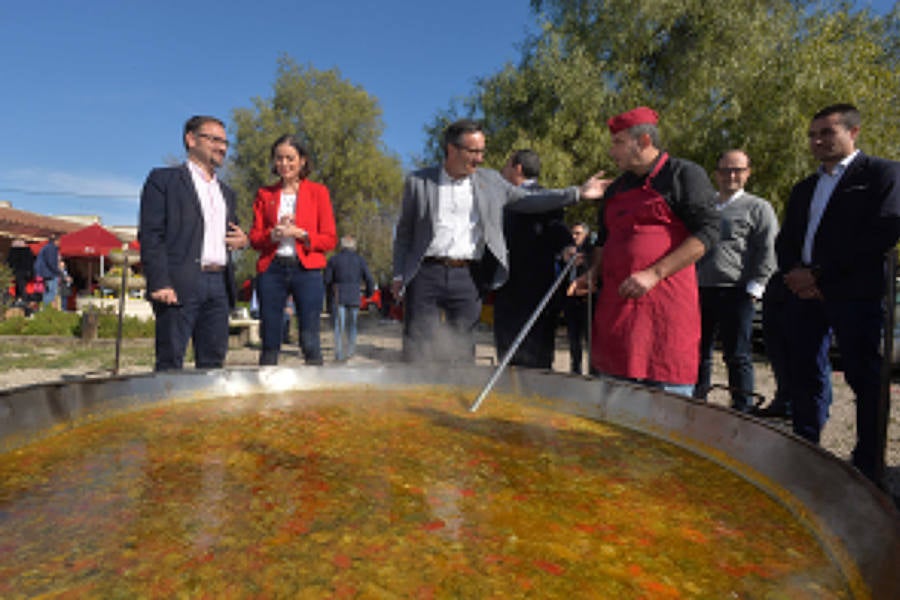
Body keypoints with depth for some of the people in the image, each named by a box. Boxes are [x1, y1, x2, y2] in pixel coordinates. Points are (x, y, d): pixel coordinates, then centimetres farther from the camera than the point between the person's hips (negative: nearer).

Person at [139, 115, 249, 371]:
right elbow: (150, 235, -4)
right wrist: (159, 283, -15)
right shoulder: (163, 179, 5)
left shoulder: (226, 192, 25)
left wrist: (241, 240, 6)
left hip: (219, 285, 6)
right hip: (179, 286, -6)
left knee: (213, 363, 6)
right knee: (170, 362, -5)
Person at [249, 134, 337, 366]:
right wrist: (273, 234, -10)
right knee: (269, 342, 3)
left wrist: (301, 234, -12)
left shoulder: (318, 192, 8)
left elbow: (330, 239, 4)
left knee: (310, 342, -4)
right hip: (271, 269, 2)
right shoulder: (265, 194, 14)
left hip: (307, 270, -2)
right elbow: (254, 238, 10)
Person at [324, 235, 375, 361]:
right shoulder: (360, 260, 2)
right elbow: (369, 280, 1)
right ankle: (351, 350, 16)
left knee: (339, 325, 1)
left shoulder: (333, 259, 1)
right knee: (352, 325, 16)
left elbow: (327, 281, 1)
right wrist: (368, 293, 18)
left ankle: (339, 354, -6)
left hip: (339, 297, -1)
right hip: (354, 297, 1)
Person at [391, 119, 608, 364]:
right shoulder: (418, 181, 6)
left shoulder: (490, 181, 11)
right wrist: (399, 275, 5)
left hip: (468, 278, 2)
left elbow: (528, 201, 12)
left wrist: (578, 193, 4)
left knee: (462, 351, 6)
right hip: (426, 274, -1)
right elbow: (404, 232, 11)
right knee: (417, 352, -2)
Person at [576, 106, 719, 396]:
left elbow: (706, 232, -8)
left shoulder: (684, 174, 2)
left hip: (665, 298, -6)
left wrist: (654, 274, -16)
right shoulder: (616, 188, 22)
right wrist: (592, 274, 10)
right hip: (615, 301, 6)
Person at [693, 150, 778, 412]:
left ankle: (742, 408, 10)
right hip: (700, 291, 5)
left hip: (735, 293, -5)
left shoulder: (758, 208, 4)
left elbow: (768, 253, -2)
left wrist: (754, 288, -10)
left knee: (738, 356, 0)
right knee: (698, 353, 10)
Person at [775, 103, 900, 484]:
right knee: (803, 376, 6)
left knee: (865, 378, -1)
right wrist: (793, 272, -3)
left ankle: (869, 466, 10)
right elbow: (785, 240, 19)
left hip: (857, 293, -6)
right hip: (805, 292, 6)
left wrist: (820, 274, -14)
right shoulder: (804, 189, 23)